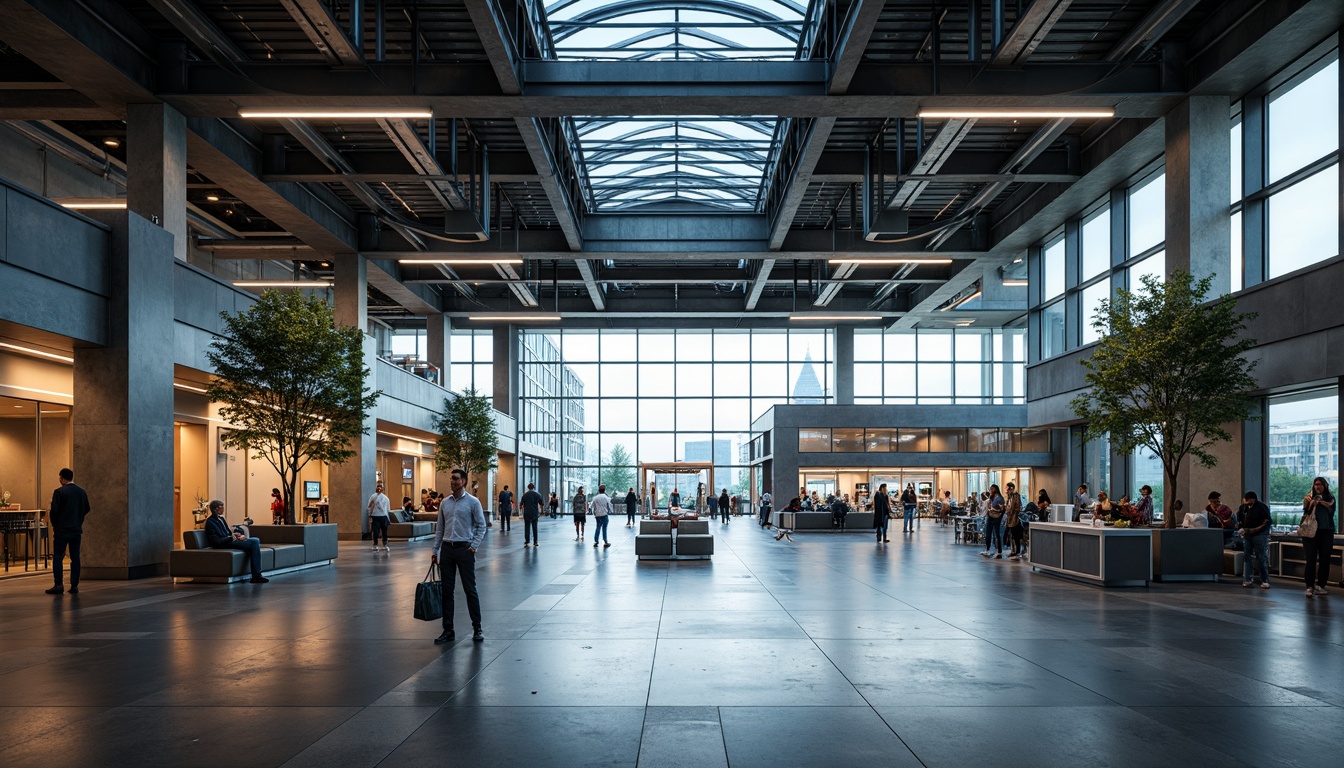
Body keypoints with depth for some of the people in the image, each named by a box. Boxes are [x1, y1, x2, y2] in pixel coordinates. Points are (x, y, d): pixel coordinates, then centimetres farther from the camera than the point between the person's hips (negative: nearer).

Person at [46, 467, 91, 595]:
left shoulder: (59, 492, -11)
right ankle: (74, 586, 5)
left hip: (62, 530, -4)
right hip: (77, 530, 4)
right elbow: (86, 510, 13)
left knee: (58, 557, 2)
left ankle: (58, 585, -3)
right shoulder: (82, 492, 6)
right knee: (75, 558, 5)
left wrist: (54, 525, 5)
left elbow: (54, 511, -11)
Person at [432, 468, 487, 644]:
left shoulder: (472, 502, -3)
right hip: (447, 549, 5)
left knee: (470, 589, 0)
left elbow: (481, 526, -2)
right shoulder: (445, 502, 10)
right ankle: (448, 630, 11)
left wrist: (474, 546, -11)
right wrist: (435, 551, 9)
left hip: (464, 549, -4)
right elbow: (440, 528, 13)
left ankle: (477, 629, 9)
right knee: (446, 590, 5)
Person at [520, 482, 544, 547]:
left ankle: (527, 542, -3)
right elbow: (541, 504, 7)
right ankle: (535, 541, 12)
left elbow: (521, 505, 0)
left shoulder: (525, 495, -2)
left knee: (527, 528, 2)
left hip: (527, 513, -1)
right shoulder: (538, 495, 0)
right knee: (534, 528, 10)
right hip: (535, 514, 1)